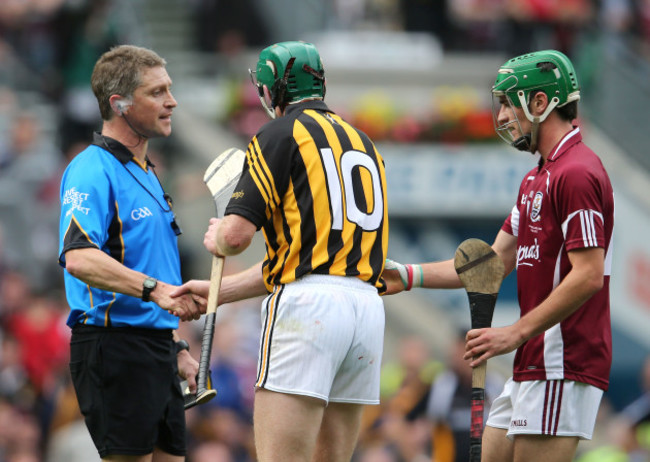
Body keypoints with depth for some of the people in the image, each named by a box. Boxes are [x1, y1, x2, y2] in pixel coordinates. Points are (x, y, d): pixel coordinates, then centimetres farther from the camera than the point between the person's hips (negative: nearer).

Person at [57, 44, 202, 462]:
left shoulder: (146, 174, 21)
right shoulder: (93, 171, -11)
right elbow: (79, 258, -27)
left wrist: (176, 348, 25)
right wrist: (154, 289, -36)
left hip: (155, 351, 9)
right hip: (115, 345, -9)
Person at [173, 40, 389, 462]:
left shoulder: (280, 134, 2)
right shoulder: (362, 142, 24)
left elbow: (237, 235, -8)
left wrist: (216, 237, 17)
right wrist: (216, 292, 29)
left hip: (308, 304, -7)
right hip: (368, 304, 7)